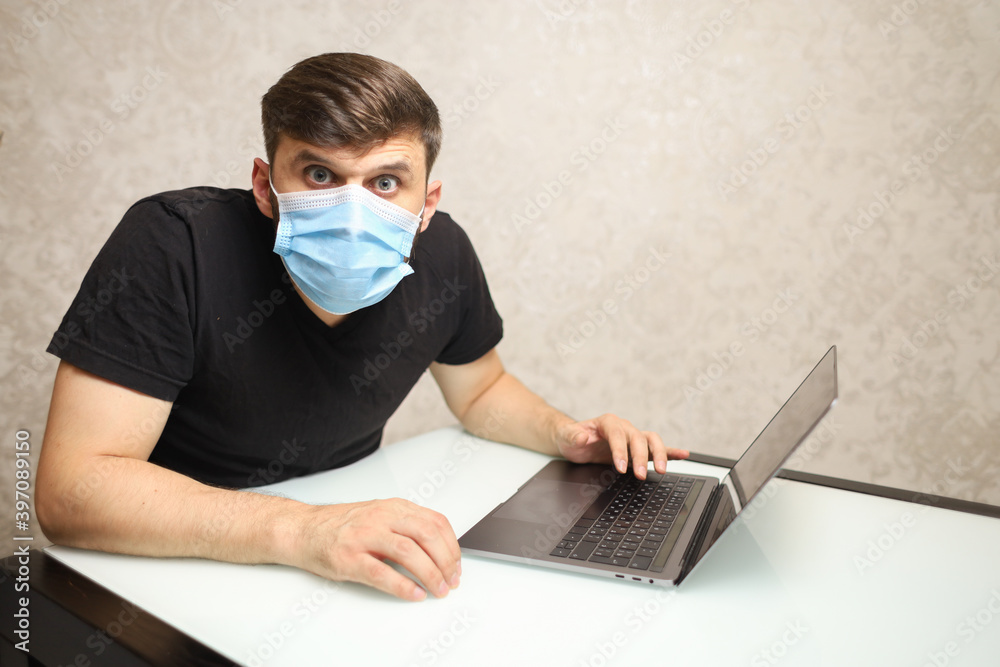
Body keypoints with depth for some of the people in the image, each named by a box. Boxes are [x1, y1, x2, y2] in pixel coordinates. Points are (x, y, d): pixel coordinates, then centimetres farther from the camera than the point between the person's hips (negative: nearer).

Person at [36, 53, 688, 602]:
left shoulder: (442, 256, -10)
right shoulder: (175, 245, -24)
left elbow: (480, 388, 9)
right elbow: (71, 486, -27)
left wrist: (567, 434, -11)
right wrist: (302, 531, -38)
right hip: (174, 570, -4)